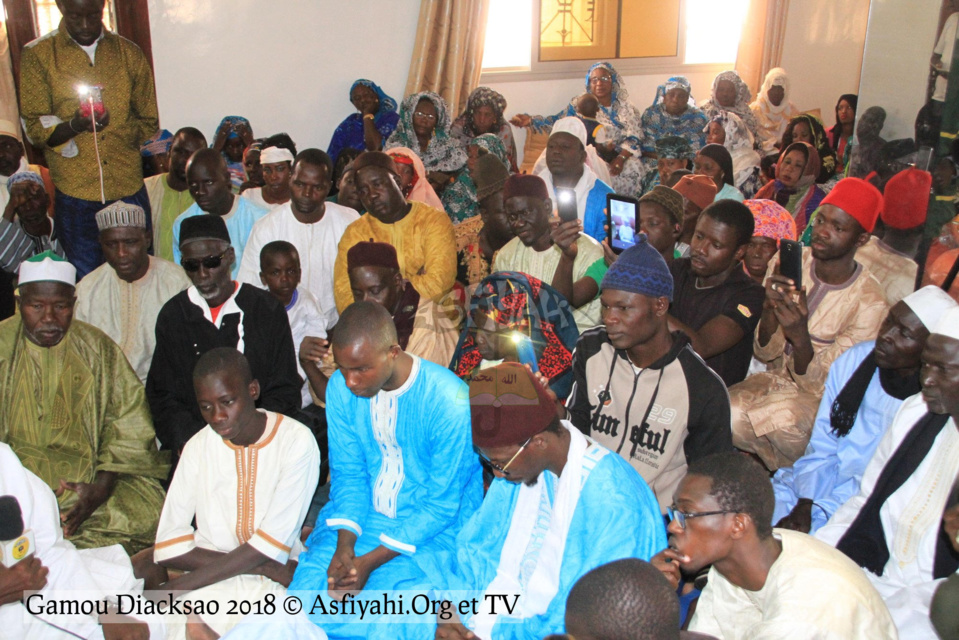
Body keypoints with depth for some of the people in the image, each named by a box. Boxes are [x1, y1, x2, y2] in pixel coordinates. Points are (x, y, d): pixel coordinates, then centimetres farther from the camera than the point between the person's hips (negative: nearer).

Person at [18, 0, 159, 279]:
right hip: (76, 195, -2)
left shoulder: (129, 53, 8)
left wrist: (117, 133, 1)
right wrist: (74, 125, -22)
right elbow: (35, 128, -3)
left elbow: (149, 122, 17)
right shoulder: (37, 55, 1)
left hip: (130, 190, 2)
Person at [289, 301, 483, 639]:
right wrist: (344, 548, -14)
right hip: (362, 517, 5)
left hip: (433, 530, -4)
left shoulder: (450, 402, -22)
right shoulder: (341, 388, -6)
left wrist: (370, 561, -20)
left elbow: (441, 505, -16)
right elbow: (347, 473, 2)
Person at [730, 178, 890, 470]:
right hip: (775, 378, 3)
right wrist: (770, 310, -26)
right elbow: (766, 355, -5)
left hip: (821, 398, -3)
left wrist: (800, 337, -35)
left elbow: (818, 383, -16)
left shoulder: (869, 303, -18)